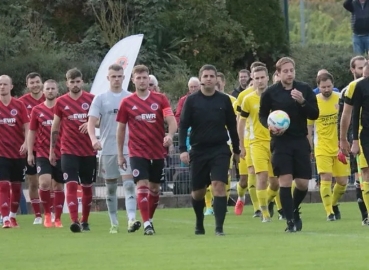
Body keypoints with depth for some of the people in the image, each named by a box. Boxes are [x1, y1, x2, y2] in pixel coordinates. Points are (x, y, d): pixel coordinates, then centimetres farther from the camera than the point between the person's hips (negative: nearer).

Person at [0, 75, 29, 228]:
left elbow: (27, 126, 0)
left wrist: (26, 143, -15)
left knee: (16, 186, 10)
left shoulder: (19, 105, 2)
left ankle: (13, 216, 26)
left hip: (18, 152, 2)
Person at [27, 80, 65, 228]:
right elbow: (32, 132, 9)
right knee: (44, 182, -18)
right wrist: (30, 153, 3)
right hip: (42, 153, 0)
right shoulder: (37, 110, 4)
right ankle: (47, 213, 1)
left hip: (61, 154, 0)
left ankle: (57, 218, 14)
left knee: (58, 186, 6)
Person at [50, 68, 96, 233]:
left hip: (88, 151, 1)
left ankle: (85, 221, 23)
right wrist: (52, 150, 8)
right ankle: (75, 222, -22)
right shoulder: (61, 102, 4)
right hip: (68, 151, -1)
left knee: (87, 187, 9)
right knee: (71, 185, -14)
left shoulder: (91, 99, 2)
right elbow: (55, 127, 9)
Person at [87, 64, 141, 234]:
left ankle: (131, 219, -24)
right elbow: (92, 122, -4)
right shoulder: (100, 99, 4)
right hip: (108, 148, 1)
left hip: (128, 148, -1)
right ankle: (114, 223, 15)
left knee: (129, 184, -13)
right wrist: (93, 139, -22)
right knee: (111, 188, 8)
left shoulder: (131, 98, 6)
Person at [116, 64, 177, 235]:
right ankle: (146, 224, -15)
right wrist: (120, 154, 8)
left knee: (154, 187, 11)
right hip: (137, 152, -2)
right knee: (142, 185, -14)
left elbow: (171, 120, -10)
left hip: (158, 151, 2)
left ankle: (149, 220, 29)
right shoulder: (127, 103, 0)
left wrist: (170, 135, -32)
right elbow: (121, 128, 7)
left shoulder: (160, 99, 0)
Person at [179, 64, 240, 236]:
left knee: (219, 186, -16)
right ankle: (199, 223, 32)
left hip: (220, 150, -1)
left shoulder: (224, 100, 3)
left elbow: (232, 126, 11)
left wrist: (236, 150, 14)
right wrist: (183, 149, -12)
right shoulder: (191, 101, -1)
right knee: (198, 192, 8)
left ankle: (219, 227, -17)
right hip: (198, 151, 1)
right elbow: (183, 126, -1)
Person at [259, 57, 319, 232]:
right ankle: (290, 221, -5)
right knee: (285, 181, -11)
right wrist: (270, 126, -12)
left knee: (303, 184, 2)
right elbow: (262, 115, 9)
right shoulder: (270, 93, -2)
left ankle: (294, 209, 31)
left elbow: (315, 114, -2)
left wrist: (302, 102, -19)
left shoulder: (305, 89, 2)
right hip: (281, 141, -2)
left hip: (301, 141, 2)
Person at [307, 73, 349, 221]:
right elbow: (308, 128, 3)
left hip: (340, 147, 2)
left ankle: (334, 204, 32)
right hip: (322, 147, -2)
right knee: (326, 178, -14)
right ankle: (329, 212, -7)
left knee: (342, 181, 4)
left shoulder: (340, 99, -4)